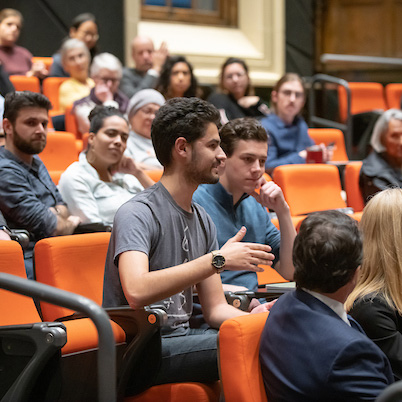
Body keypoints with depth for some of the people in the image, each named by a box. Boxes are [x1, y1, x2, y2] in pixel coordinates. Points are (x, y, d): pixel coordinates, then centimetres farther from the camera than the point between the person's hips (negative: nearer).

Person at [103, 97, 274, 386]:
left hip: (181, 337, 8)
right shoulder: (138, 214, -12)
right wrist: (217, 260, -28)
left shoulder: (202, 220, 15)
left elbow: (215, 308, 14)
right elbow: (136, 292, -31)